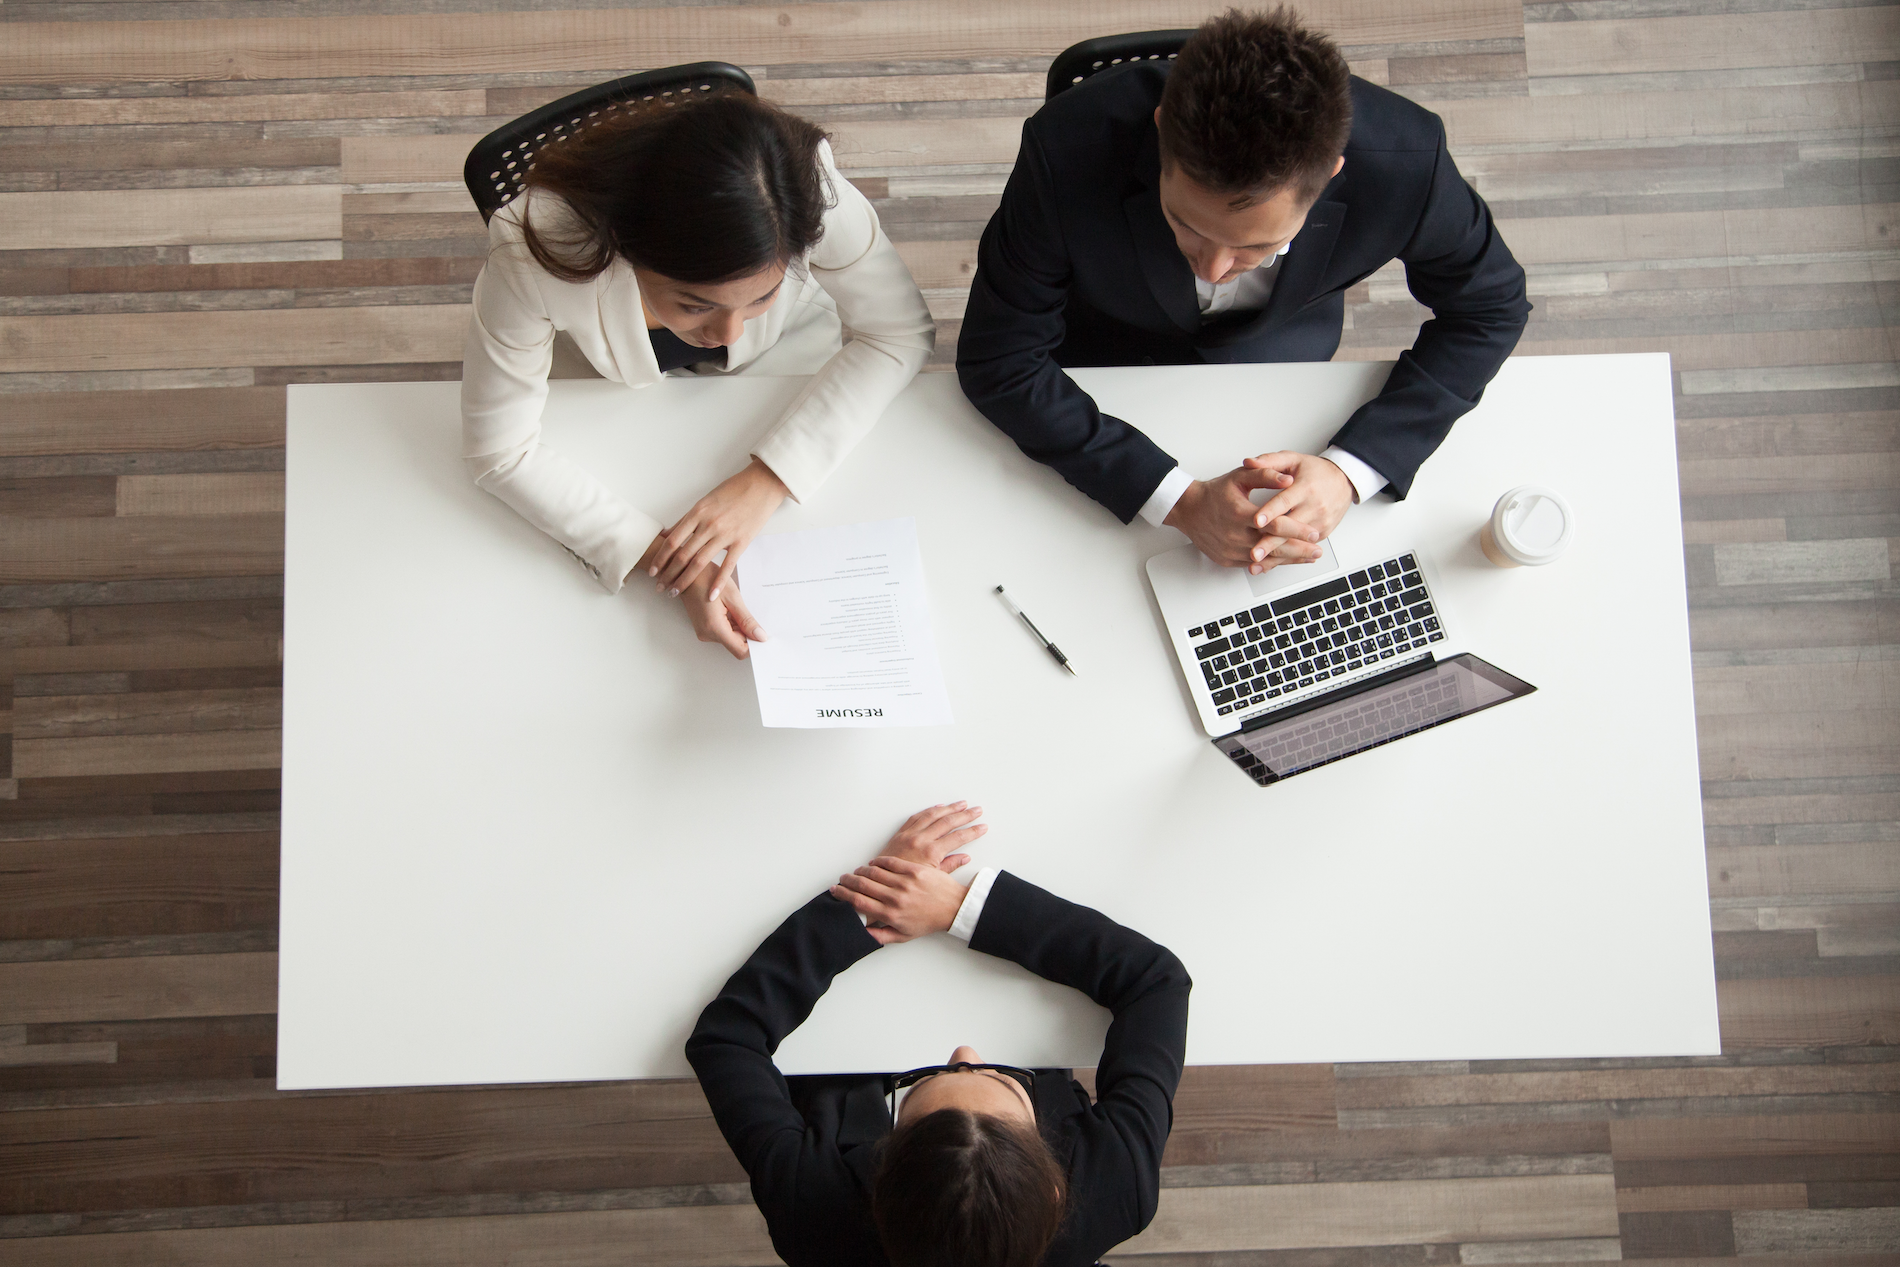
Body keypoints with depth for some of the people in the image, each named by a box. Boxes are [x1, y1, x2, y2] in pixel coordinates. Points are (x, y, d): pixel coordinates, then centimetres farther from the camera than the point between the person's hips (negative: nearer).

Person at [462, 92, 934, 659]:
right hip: (638, 397, 0)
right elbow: (500, 453, -28)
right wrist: (659, 557, -40)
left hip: (789, 354, 1)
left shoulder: (811, 191, -40)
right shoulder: (532, 254, -41)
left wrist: (767, 478, -37)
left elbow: (901, 333, -25)